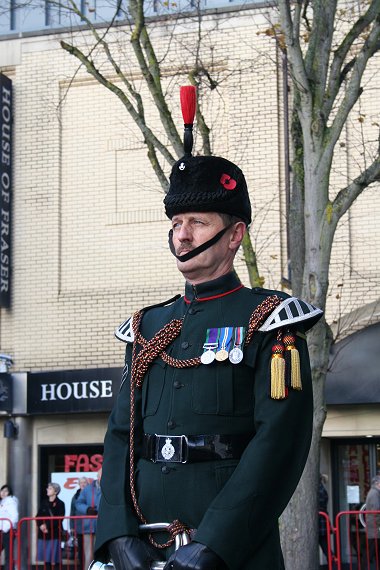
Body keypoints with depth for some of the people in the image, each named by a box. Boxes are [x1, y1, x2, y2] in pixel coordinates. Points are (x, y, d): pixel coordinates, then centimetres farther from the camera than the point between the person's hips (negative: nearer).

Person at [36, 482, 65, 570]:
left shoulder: (60, 504, -3)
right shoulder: (44, 502, 13)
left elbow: (59, 519, -9)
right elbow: (38, 516, 11)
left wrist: (48, 526, -14)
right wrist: (41, 525, -8)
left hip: (54, 534, -5)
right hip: (43, 533, 5)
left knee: (54, 559, -7)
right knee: (46, 558, 5)